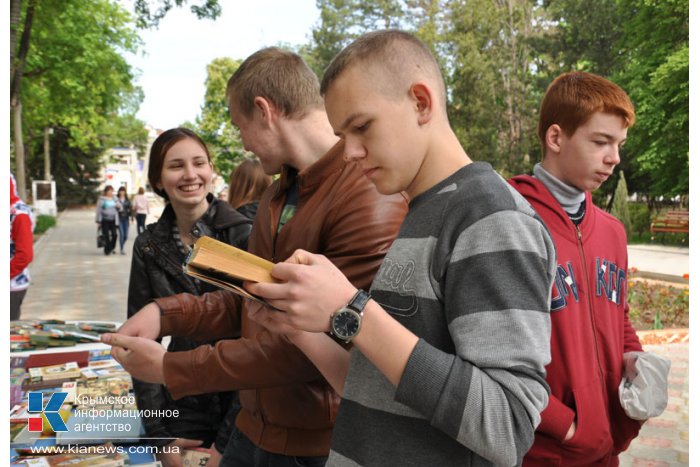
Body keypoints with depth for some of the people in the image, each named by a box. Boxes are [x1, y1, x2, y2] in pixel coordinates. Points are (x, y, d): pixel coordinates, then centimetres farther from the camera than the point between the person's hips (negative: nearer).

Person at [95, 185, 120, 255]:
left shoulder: (115, 198, 12)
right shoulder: (102, 199, -1)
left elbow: (119, 208, 19)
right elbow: (98, 210, 0)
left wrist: (118, 206, -6)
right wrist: (98, 220, -4)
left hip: (113, 220, 4)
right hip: (105, 220, -4)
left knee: (114, 234, -4)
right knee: (106, 235, -3)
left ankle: (112, 248, 17)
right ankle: (107, 250, 6)